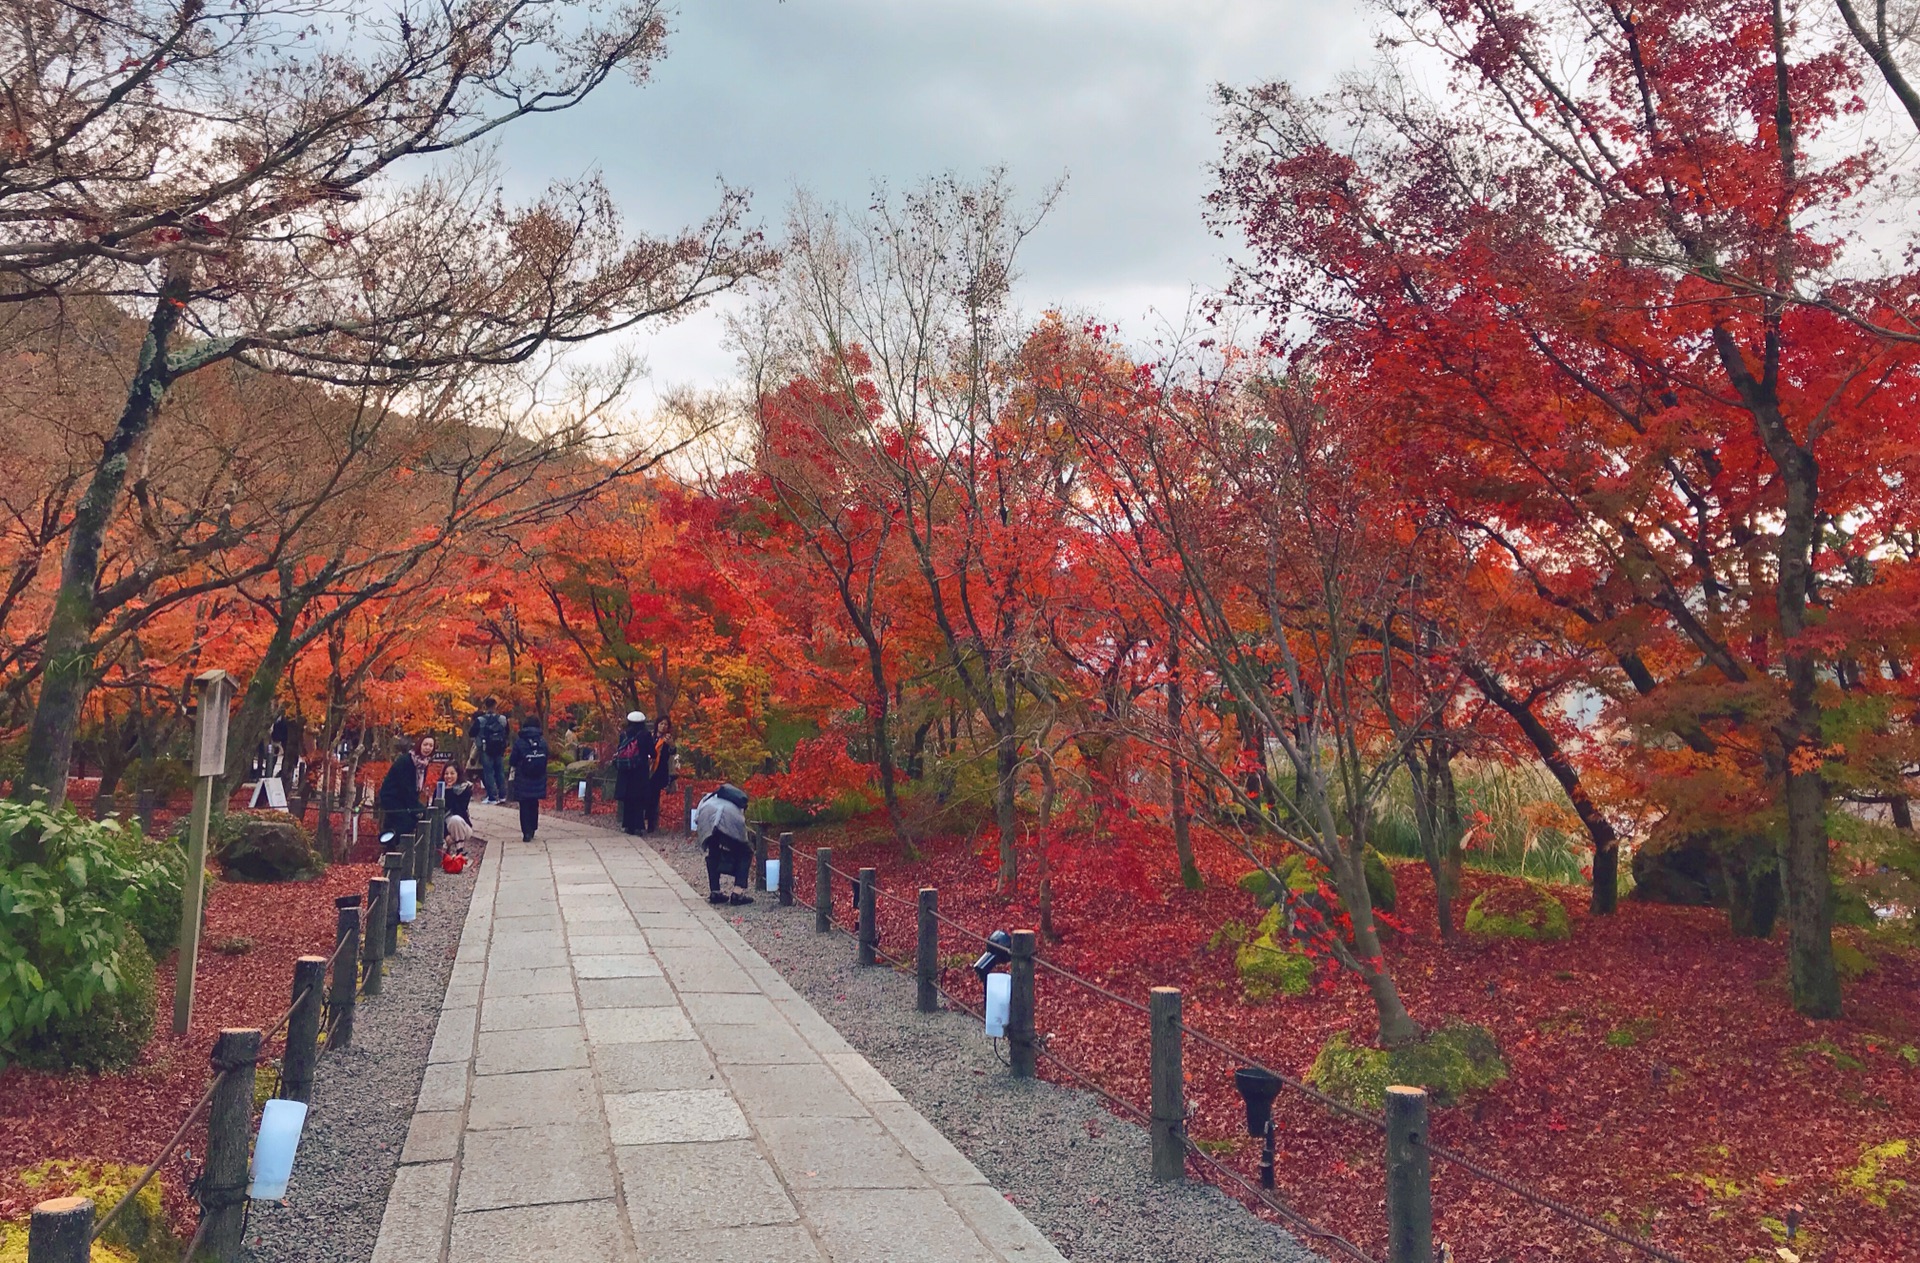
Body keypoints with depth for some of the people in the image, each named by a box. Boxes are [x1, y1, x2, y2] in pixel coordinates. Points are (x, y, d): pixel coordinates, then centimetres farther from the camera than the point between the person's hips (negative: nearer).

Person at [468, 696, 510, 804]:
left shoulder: (480, 720, -11)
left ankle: (492, 797, -2)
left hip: (486, 750, -3)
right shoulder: (503, 719, -1)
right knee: (500, 772, 11)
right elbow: (507, 734, 10)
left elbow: (471, 734, -4)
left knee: (488, 772, 1)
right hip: (499, 750, 3)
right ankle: (502, 795, 12)